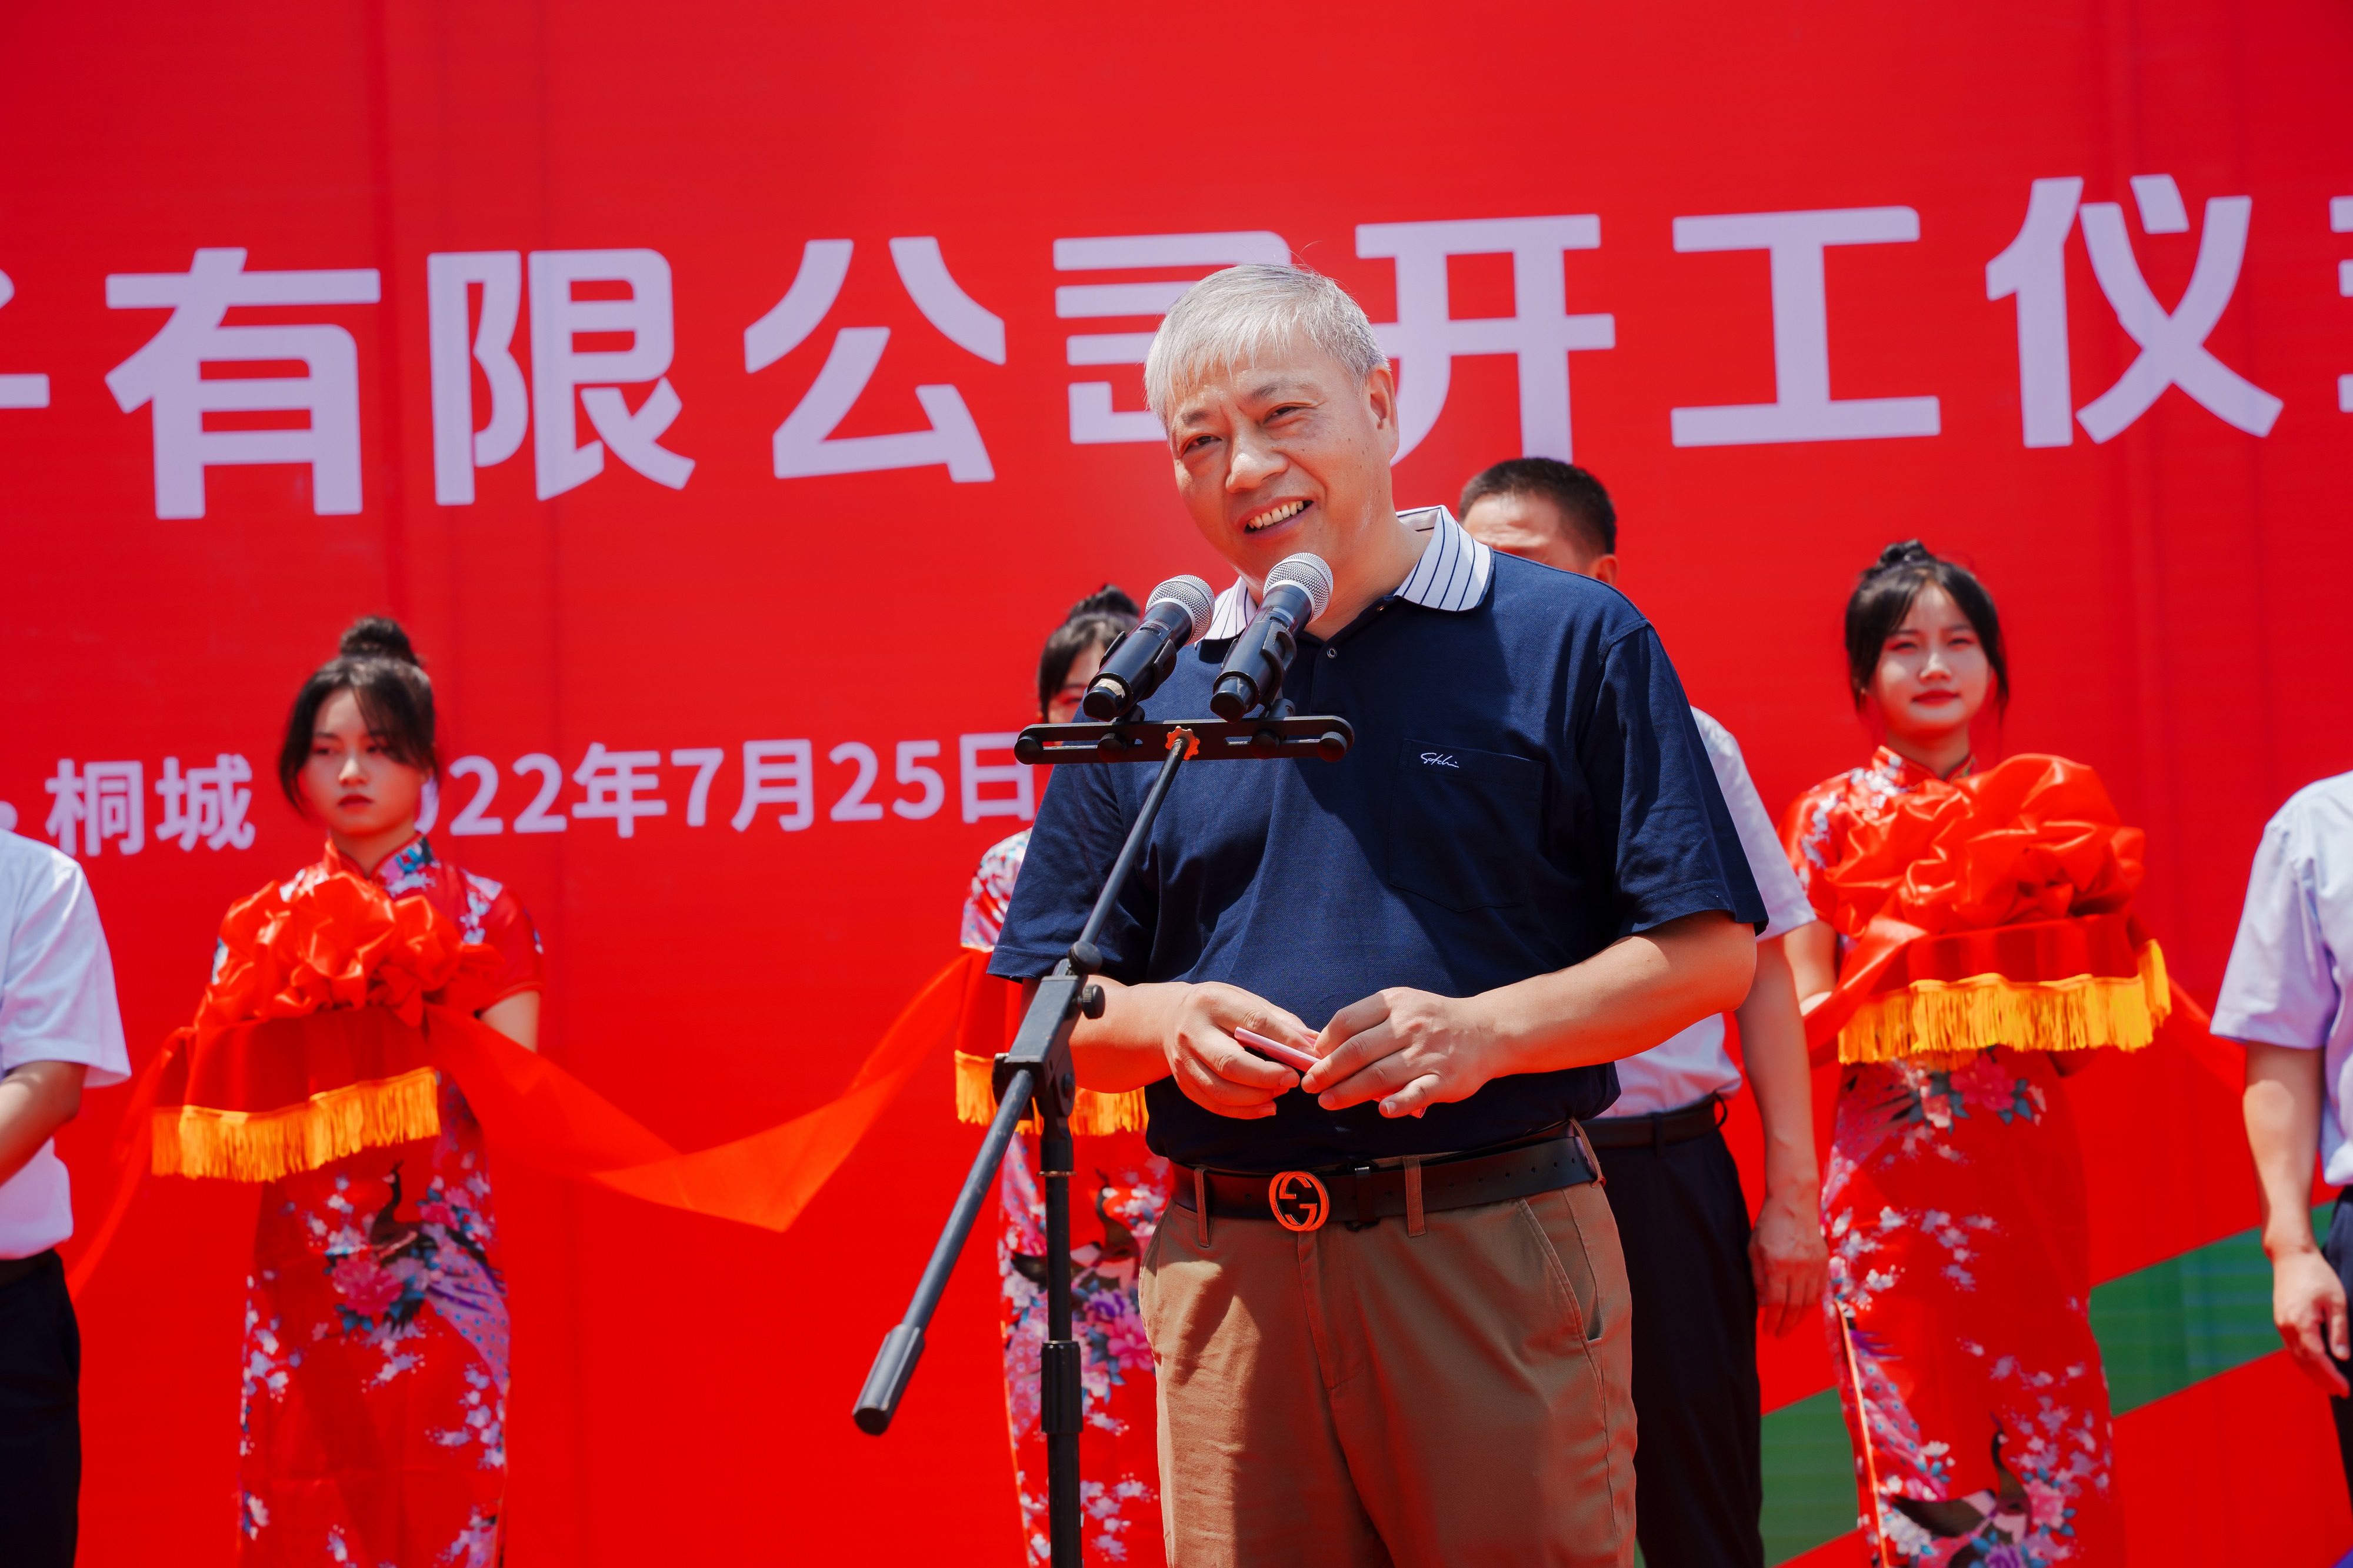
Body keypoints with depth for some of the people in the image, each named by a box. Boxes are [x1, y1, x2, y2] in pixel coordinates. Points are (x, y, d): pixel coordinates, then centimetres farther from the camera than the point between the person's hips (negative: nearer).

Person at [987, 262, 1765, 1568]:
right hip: (1228, 1266, 3)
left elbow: (1710, 952, -1)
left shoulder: (1568, 641, 2)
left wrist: (1490, 1031, -16)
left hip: (1495, 1255, -3)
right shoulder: (1150, 693, 12)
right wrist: (1165, 1021, -8)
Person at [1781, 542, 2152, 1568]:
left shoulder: (2048, 805, 10)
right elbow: (1808, 1012, -2)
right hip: (1893, 1166, -2)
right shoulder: (1831, 818, 4)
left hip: (2028, 1161, 2)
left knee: (2055, 1434, 2)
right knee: (1921, 1455, -2)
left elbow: (2097, 1019, 13)